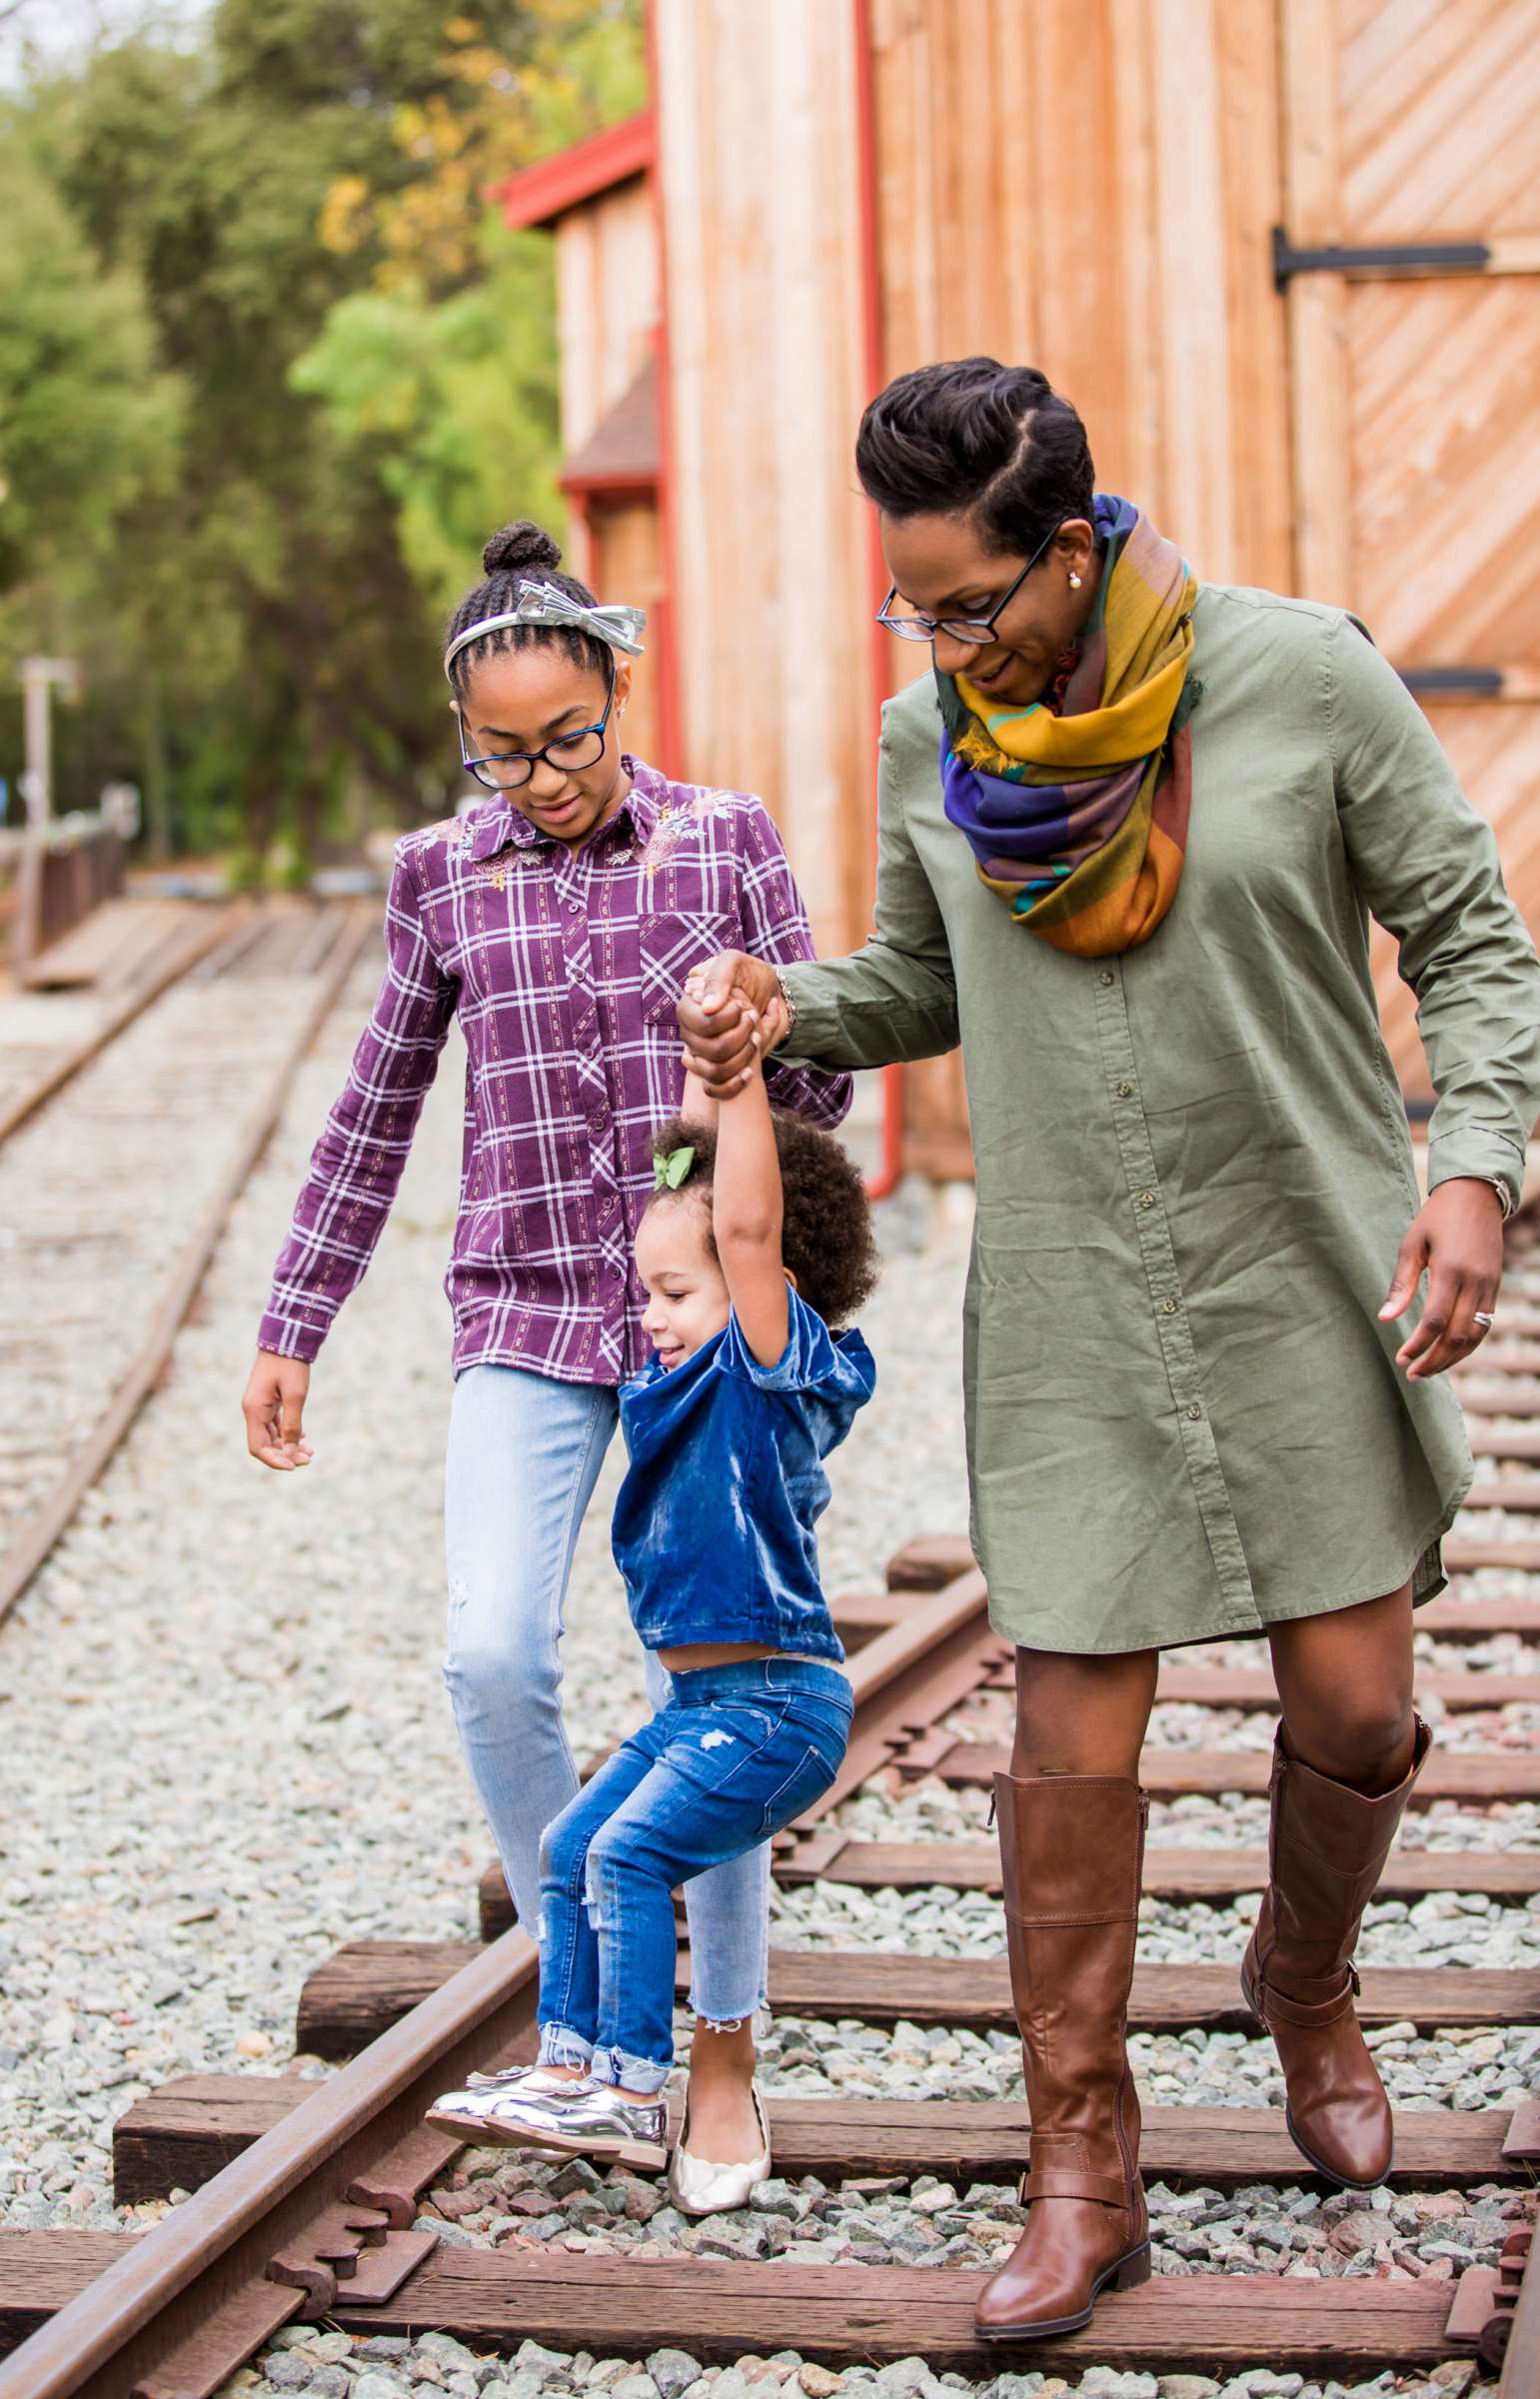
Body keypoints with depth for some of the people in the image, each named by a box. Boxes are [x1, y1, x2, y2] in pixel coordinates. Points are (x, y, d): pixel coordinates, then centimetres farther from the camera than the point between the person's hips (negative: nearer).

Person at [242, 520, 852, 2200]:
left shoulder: (727, 842, 2)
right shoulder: (442, 878, 6)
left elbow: (817, 1084, 4)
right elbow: (373, 1117, 13)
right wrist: (289, 1332, 12)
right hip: (526, 1318, 1)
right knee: (492, 1657, -15)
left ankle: (723, 2044, 14)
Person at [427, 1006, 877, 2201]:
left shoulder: (776, 1367, -13)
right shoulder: (696, 1377, 11)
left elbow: (746, 1225, -28)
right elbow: (691, 1188, 19)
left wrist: (744, 1072, -29)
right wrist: (705, 1062, 15)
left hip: (777, 1702, -10)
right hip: (702, 1700, 10)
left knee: (631, 1851, -16)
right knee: (571, 1846, 8)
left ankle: (634, 2091, -10)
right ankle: (569, 2063, 14)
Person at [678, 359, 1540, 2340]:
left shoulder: (1301, 676, -9)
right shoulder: (928, 742, 1)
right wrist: (792, 1007, -6)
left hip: (1304, 1285, -1)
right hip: (1065, 1312, 1)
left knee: (1354, 1705, 3)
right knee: (1073, 1742, -1)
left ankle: (1306, 1982, 37)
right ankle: (1080, 2178, 12)